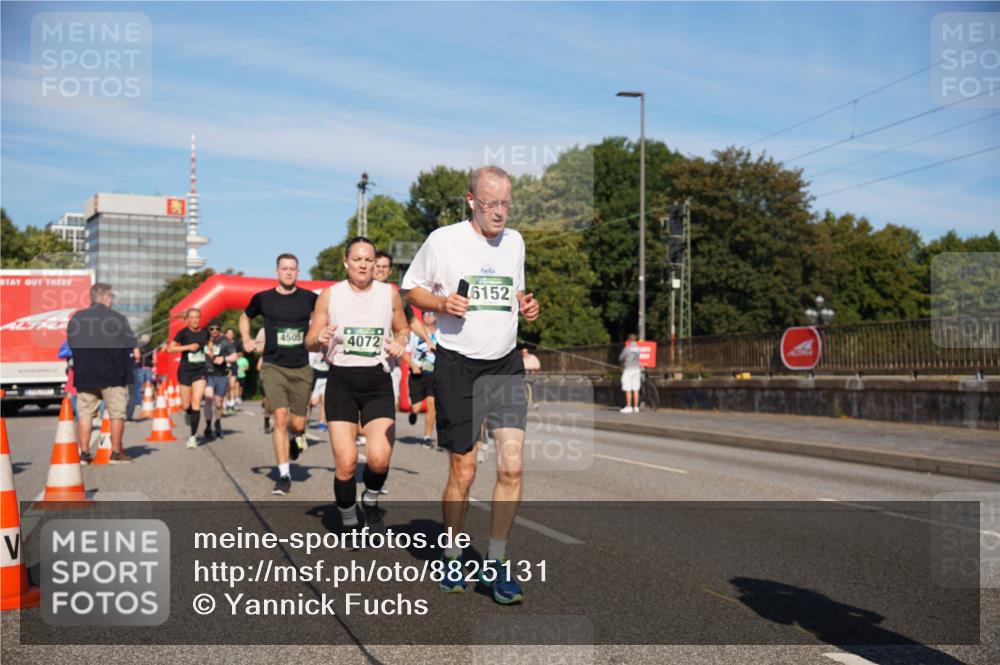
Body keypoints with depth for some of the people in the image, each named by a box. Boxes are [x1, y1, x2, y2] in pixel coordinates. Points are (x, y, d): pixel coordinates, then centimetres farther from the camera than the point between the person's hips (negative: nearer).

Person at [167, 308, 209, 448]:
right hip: (185, 370, -1)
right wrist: (188, 347, -17)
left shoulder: (205, 332, 5)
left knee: (196, 402, -12)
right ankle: (188, 414, 43)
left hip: (201, 370, 1)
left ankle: (193, 436, -7)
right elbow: (170, 348, -9)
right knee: (186, 405, 4)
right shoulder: (183, 333, -5)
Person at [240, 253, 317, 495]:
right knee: (280, 418, -13)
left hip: (301, 368, 1)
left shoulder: (309, 298, -1)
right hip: (273, 366, -1)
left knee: (298, 424, 5)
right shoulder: (263, 298, 1)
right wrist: (246, 340, 6)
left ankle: (294, 436, 44)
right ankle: (284, 475, -4)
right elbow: (245, 317, 20)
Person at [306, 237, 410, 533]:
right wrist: (320, 338, -17)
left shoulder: (389, 294, 4)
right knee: (345, 462, -8)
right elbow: (309, 341, 6)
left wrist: (400, 342, -4)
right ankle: (349, 522, 16)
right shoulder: (330, 295, 2)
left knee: (379, 459, -14)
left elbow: (403, 328, 19)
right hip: (341, 381, 0)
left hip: (377, 381, 1)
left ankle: (370, 500, 20)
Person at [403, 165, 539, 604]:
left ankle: (494, 563, 9)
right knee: (463, 472, 2)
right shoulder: (443, 240, -4)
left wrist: (525, 305, 2)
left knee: (512, 466, -7)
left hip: (506, 364, 4)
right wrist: (442, 303, -14)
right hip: (457, 365, -4)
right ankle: (452, 559, 24)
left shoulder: (515, 242, 10)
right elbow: (411, 288, 5)